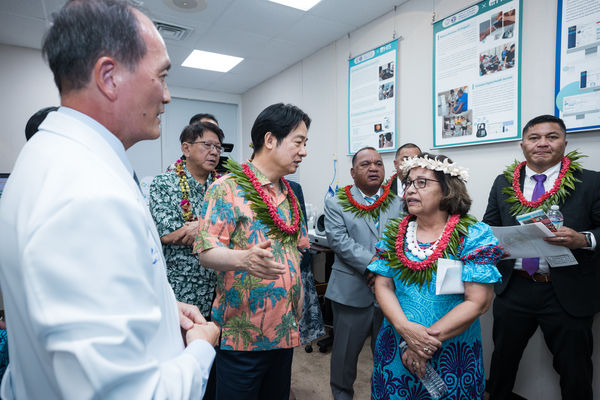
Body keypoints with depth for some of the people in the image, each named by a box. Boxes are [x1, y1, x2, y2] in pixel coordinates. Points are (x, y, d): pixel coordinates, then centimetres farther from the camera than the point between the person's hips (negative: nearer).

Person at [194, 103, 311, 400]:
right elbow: (206, 250, -18)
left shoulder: (289, 194, 11)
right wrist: (243, 258, -38)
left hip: (285, 329, 7)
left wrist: (298, 306, 13)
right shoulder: (228, 188, -11)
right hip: (243, 333, -6)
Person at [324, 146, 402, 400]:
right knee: (345, 351, 12)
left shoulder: (398, 204, 8)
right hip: (352, 291, -1)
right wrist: (371, 264, -18)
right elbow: (338, 240, -11)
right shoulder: (336, 204, 1)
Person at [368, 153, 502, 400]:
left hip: (452, 354, -3)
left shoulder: (474, 236, -11)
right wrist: (406, 329, -18)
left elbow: (478, 302, -15)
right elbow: (383, 286, -3)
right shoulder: (394, 234, -1)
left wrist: (430, 338, -18)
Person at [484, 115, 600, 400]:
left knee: (575, 372, 14)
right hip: (514, 288, 2)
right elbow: (488, 227, 10)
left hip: (569, 293, -2)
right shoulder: (504, 183, 5)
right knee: (502, 359, 17)